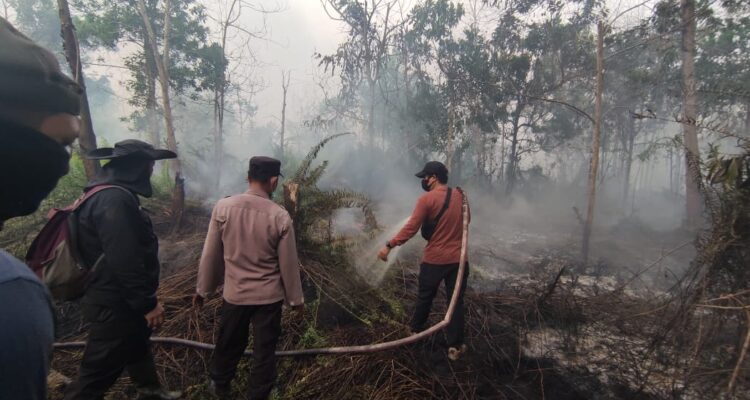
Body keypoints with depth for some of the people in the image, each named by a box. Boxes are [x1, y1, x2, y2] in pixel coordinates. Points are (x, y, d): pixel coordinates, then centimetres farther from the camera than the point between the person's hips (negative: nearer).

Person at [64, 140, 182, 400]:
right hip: (115, 304, -11)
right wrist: (148, 302, -21)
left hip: (118, 299, 11)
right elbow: (125, 260, -31)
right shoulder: (115, 200, -26)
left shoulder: (112, 194, 9)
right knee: (97, 374, 4)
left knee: (137, 345, 27)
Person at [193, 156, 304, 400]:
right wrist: (296, 298, 4)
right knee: (265, 350, 14)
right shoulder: (280, 216, -17)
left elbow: (210, 255, -2)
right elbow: (288, 264, -9)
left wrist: (203, 289, 12)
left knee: (229, 344, 25)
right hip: (269, 296, -3)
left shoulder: (223, 207, -10)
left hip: (234, 293, 3)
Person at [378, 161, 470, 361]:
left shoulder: (426, 199, -14)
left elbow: (411, 228, -19)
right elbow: (467, 220, 19)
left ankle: (415, 330, 36)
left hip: (434, 259, -3)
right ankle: (455, 346, 13)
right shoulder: (460, 195, 4)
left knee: (425, 297, 16)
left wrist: (389, 245, -16)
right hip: (459, 258, 4)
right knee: (456, 301, 8)